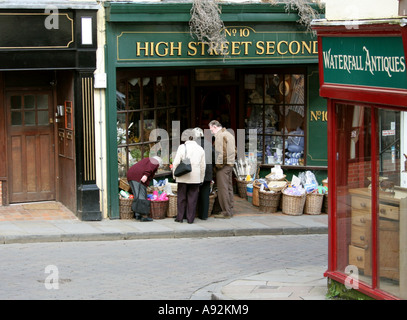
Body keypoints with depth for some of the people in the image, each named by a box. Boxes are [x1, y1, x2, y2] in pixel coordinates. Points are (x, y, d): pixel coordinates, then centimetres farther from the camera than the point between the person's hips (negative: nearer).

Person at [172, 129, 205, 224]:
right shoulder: (200, 149, 5)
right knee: (192, 198, 6)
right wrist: (201, 179, 16)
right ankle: (190, 218, 6)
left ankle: (180, 217, 9)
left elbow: (176, 163, -8)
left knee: (181, 197, 8)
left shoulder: (182, 147, -5)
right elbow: (202, 166, 8)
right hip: (195, 177, 2)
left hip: (183, 177, -2)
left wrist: (174, 175, 5)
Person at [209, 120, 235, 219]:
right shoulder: (229, 134, 17)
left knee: (223, 189, -5)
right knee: (229, 188, 14)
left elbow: (221, 152, -21)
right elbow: (234, 151, 20)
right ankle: (230, 210, 19)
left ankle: (226, 212, -4)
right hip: (230, 164, 10)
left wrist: (218, 166, -15)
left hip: (223, 166, -10)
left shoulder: (219, 135, -13)